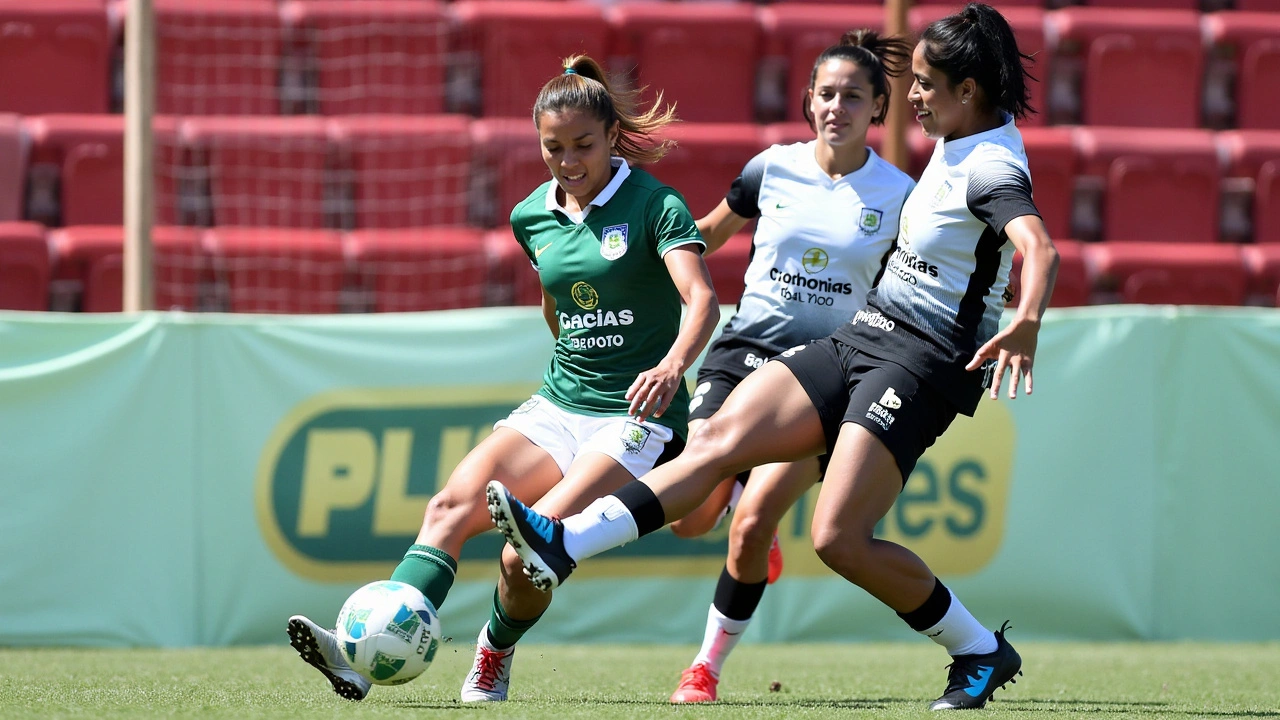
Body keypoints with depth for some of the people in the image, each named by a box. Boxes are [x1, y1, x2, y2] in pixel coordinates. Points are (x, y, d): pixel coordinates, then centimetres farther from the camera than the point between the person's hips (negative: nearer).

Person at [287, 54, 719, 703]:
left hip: (638, 419, -6)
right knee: (452, 506, -20)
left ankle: (491, 667, 7)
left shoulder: (654, 204, -10)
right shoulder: (532, 217, 8)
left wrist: (672, 365, -43)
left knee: (527, 556, -22)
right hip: (557, 406, 6)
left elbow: (701, 301, -25)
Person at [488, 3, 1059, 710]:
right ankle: (563, 544, -16)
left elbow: (1039, 246, -37)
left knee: (839, 539, -17)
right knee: (721, 439, -6)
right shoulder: (957, 139, 11)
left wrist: (1027, 321, -56)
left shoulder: (992, 169, -17)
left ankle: (981, 652, 1)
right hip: (860, 340, 9)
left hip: (921, 361, -9)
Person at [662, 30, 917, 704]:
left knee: (751, 524, -19)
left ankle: (708, 666, 0)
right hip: (744, 352, 2)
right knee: (689, 518, -9)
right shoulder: (773, 169, 0)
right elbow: (705, 235, 18)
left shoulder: (898, 194, -4)